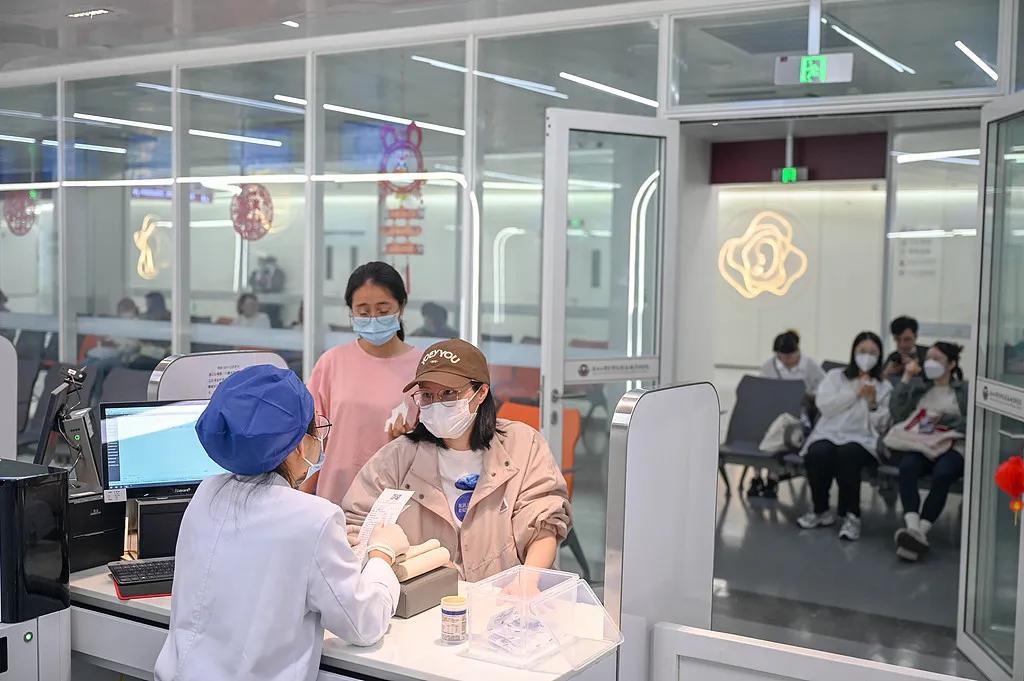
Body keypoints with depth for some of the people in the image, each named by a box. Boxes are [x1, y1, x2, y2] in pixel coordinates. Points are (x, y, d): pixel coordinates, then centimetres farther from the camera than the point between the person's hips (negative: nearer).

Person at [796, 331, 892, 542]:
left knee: (847, 454, -37)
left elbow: (881, 426, 8)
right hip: (829, 434, 1)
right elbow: (824, 405, -2)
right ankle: (821, 511, -11)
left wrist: (872, 403, -9)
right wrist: (855, 392, -5)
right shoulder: (835, 376, 16)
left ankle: (851, 516, -22)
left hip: (861, 439, -1)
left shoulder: (884, 387, 15)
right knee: (818, 453, -34)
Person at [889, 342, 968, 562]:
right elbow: (897, 414, 5)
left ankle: (920, 532, -41)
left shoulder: (966, 389, 13)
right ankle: (914, 529, -48)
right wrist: (906, 378, 3)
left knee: (942, 473, -37)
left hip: (952, 447, -1)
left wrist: (945, 418, -10)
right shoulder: (917, 385, 20)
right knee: (908, 466, -35)